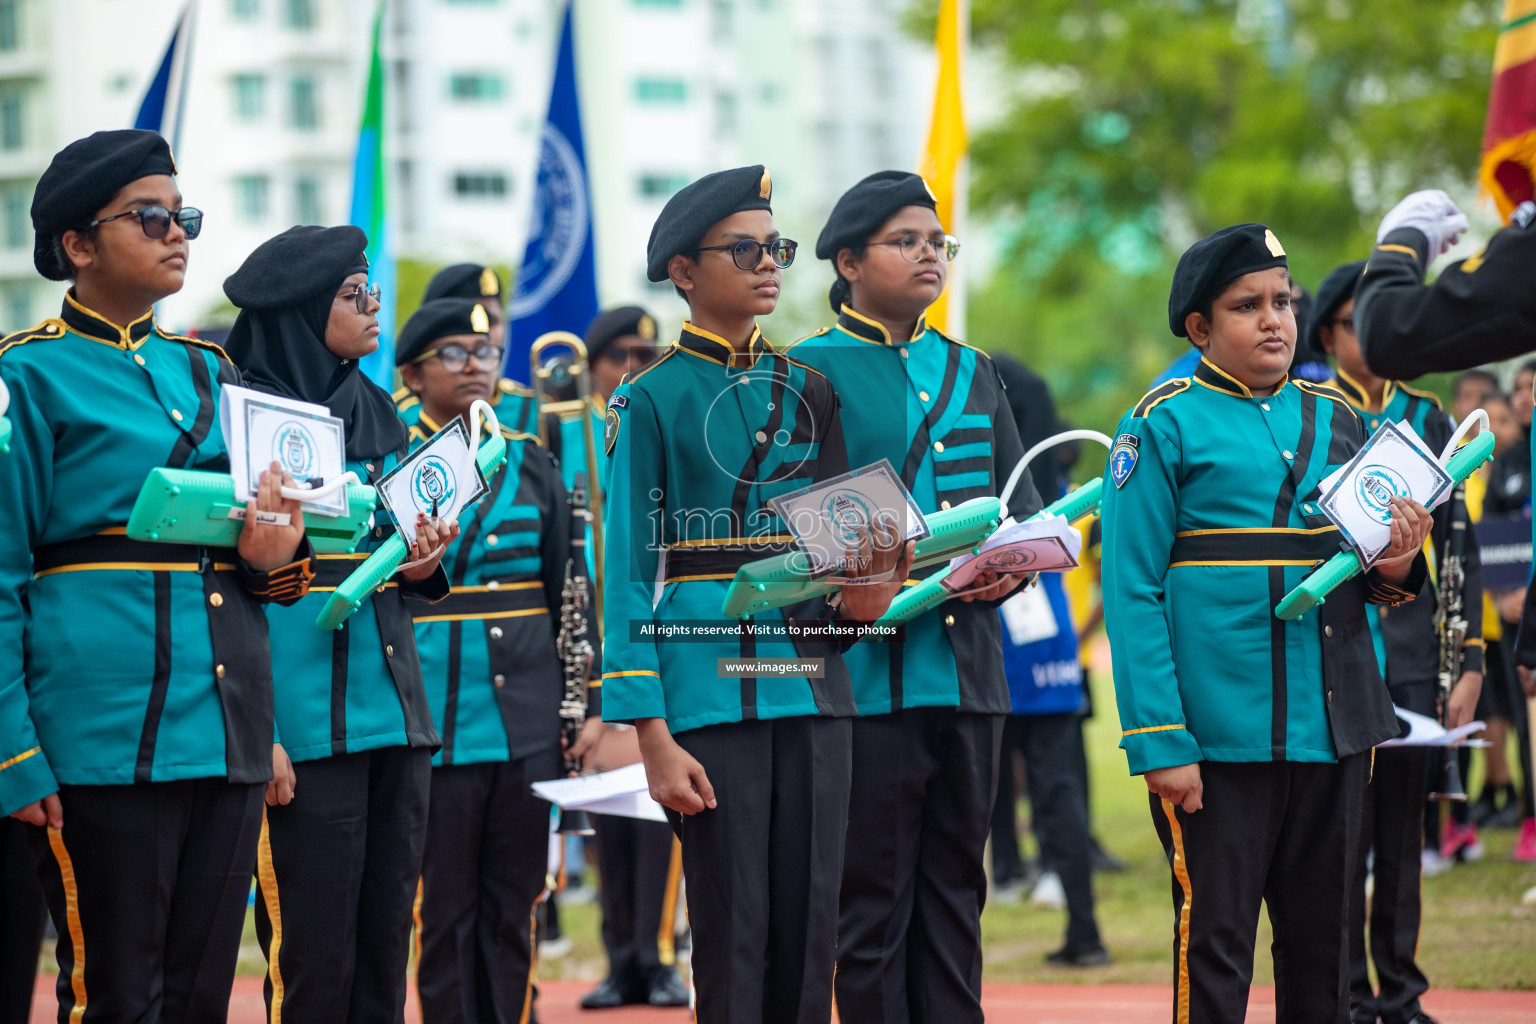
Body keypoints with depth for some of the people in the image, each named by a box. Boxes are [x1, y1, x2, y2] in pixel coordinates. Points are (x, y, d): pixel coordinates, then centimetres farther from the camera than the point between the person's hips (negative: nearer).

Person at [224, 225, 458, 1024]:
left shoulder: (375, 413, 15)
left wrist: (421, 565, 0)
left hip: (393, 709, 7)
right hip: (306, 717, -7)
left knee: (384, 945, 7)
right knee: (315, 956, -6)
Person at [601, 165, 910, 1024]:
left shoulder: (809, 391, 13)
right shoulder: (653, 400, -1)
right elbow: (630, 574, -5)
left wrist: (863, 588, -6)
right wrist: (654, 740, -12)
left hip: (815, 692, 5)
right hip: (709, 693, -5)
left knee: (810, 927, 4)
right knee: (733, 930, -3)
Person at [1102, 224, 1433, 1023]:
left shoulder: (1333, 419, 13)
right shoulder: (1164, 426, -3)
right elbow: (1131, 593, -8)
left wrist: (1392, 569, -5)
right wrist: (1160, 743, -16)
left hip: (1334, 732, 5)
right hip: (1220, 738, -5)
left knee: (1321, 943, 11)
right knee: (1215, 951, -2)